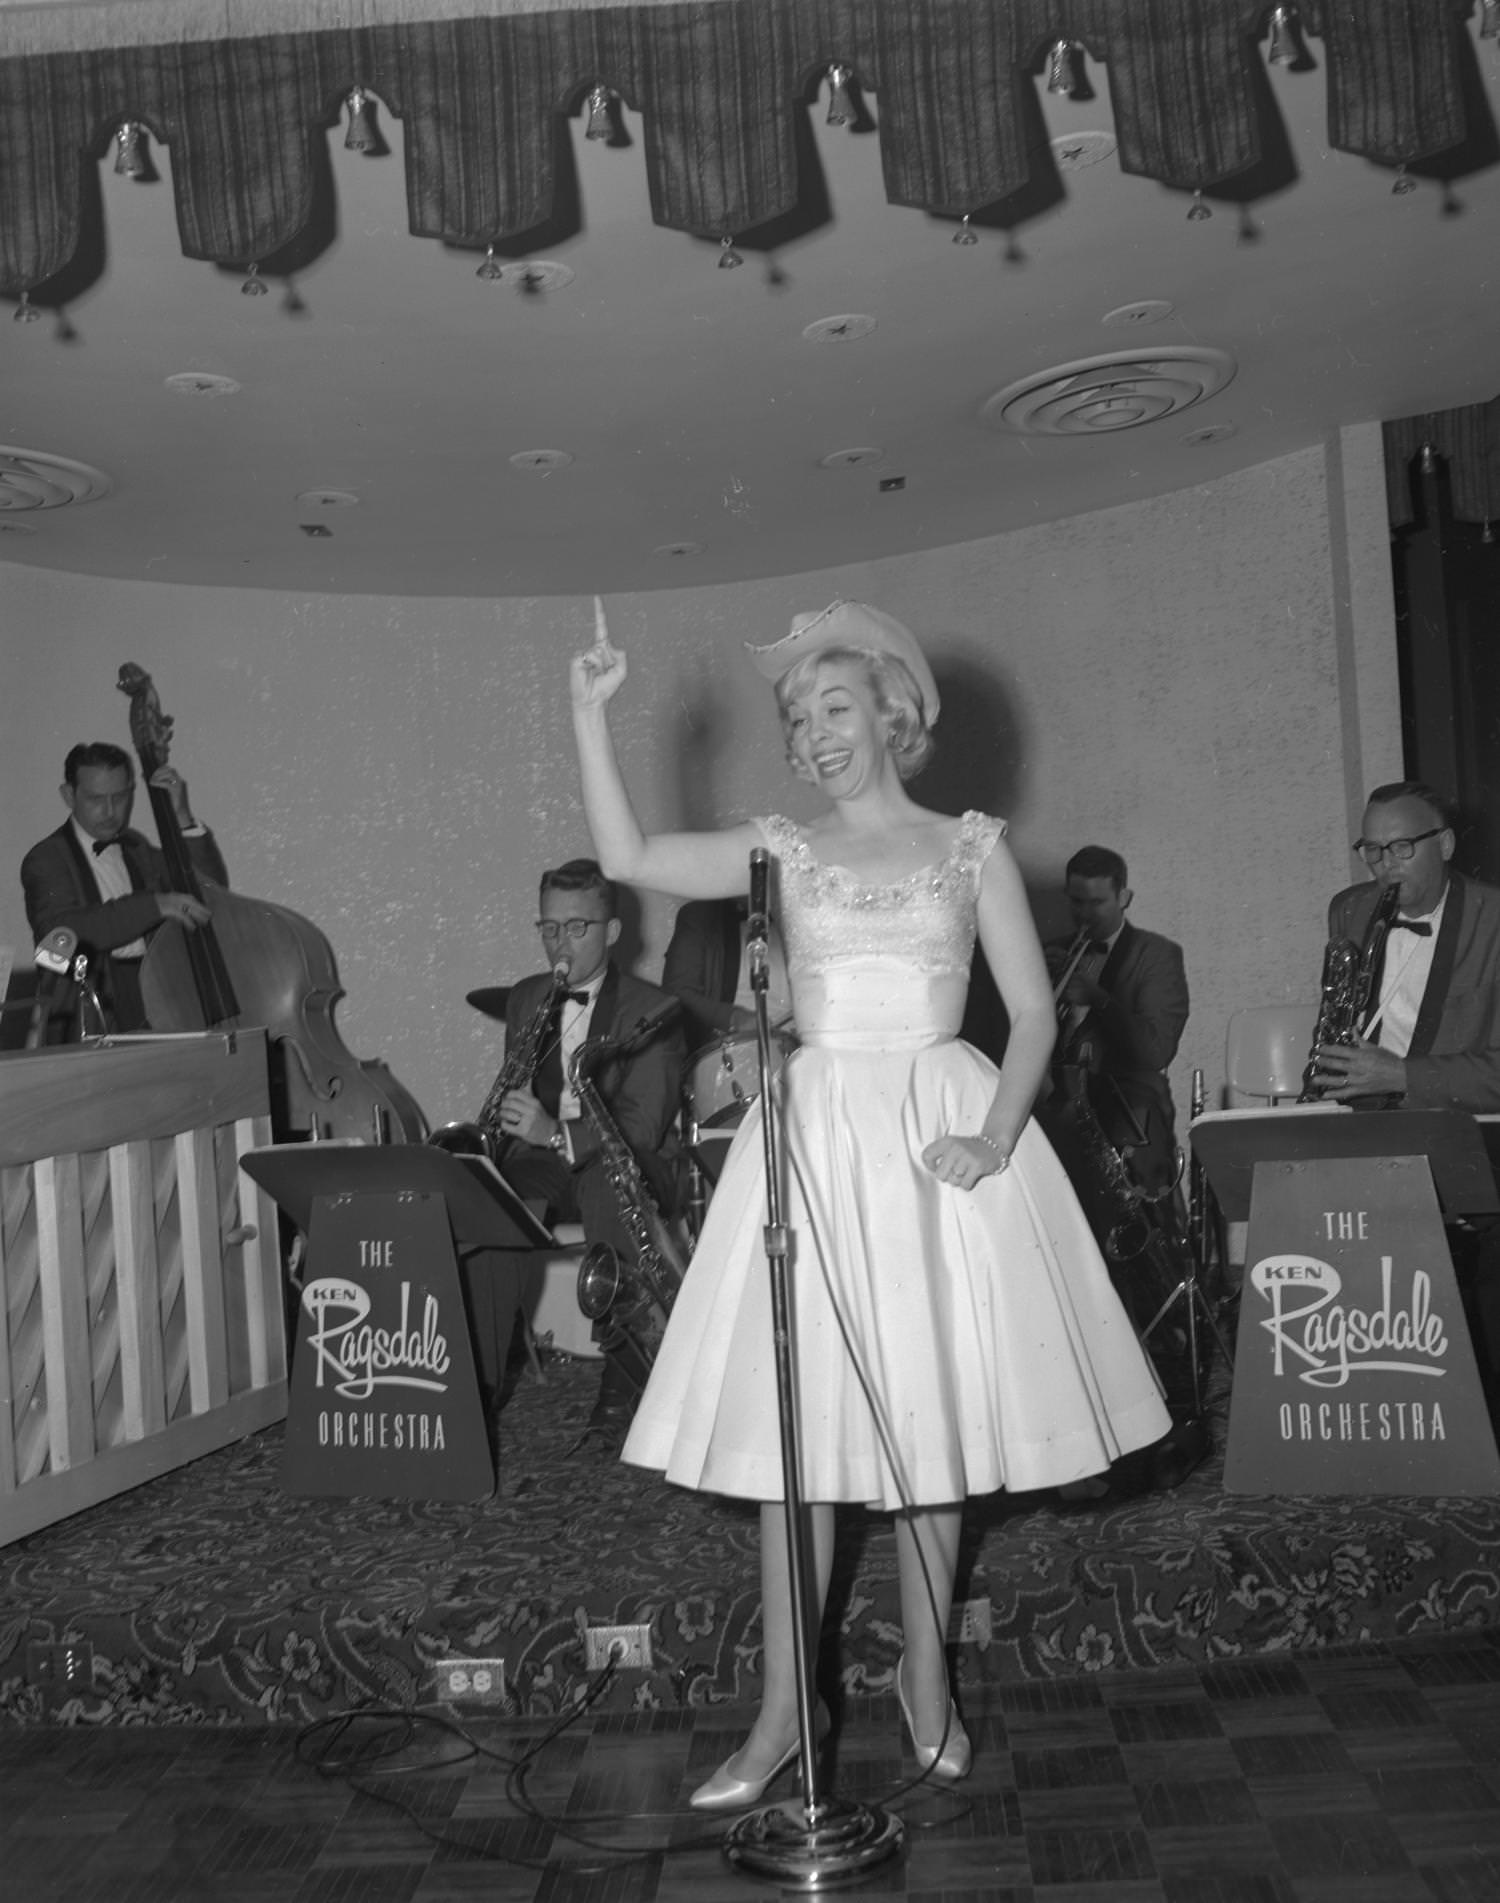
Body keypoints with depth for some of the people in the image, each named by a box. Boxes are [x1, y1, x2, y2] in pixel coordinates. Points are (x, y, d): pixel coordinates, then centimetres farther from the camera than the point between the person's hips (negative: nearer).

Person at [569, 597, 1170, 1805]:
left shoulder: (971, 846, 5)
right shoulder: (781, 849, 8)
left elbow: (1034, 1012, 1)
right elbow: (628, 857, -3)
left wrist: (991, 1138, -13)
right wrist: (592, 716, -7)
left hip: (941, 1130, 0)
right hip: (816, 1137, 1)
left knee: (933, 1410, 7)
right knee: (798, 1418, 1)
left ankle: (926, 1671, 27)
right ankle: (783, 1708, 13)